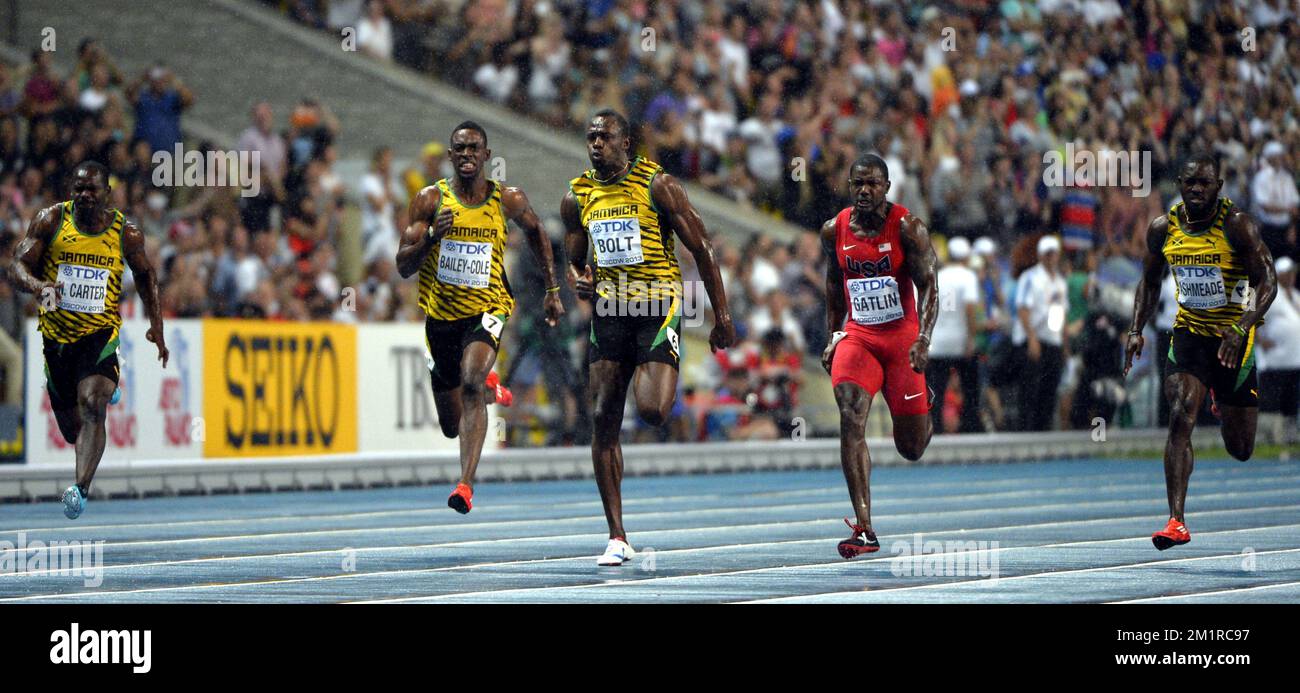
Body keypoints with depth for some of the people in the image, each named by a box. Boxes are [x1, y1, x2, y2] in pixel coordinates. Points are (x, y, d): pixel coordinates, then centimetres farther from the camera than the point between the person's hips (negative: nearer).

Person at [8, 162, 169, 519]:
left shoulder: (126, 233, -2)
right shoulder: (51, 220, -4)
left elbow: (145, 274, 16)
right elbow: (19, 265, -9)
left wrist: (156, 324, 11)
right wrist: (37, 285, -31)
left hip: (101, 334, -2)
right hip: (57, 336, 2)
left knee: (92, 408, -26)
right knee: (72, 429, 12)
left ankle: (80, 490, -35)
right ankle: (106, 390, 48)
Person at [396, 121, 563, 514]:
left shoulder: (509, 200, -4)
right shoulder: (431, 200, -6)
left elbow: (534, 231, 19)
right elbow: (403, 267, -8)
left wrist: (552, 289, 18)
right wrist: (431, 237, -26)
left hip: (487, 308, -2)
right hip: (440, 314, 2)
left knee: (471, 383, -32)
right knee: (452, 426, 13)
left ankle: (466, 485, -37)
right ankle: (488, 385, 51)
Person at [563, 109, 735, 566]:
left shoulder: (657, 185, -6)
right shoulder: (577, 197, 8)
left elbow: (701, 249, -2)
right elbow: (573, 262, 19)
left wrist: (722, 317, -3)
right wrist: (578, 281, -7)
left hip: (659, 306, -4)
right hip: (610, 309, 4)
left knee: (651, 411, -22)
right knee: (603, 420, -3)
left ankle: (661, 380, 20)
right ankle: (617, 538, 2)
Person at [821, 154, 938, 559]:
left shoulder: (907, 228, -10)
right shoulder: (835, 231, 1)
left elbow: (929, 286, -13)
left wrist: (924, 339, -27)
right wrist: (833, 336, 15)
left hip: (901, 337, -2)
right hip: (857, 337, 2)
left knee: (911, 449, 5)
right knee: (850, 420, -22)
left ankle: (924, 407, 46)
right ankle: (864, 531, -24)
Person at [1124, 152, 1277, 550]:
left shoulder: (1238, 226, -15)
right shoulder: (1162, 229, -3)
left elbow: (1267, 283, -17)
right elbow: (1150, 283, 12)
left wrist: (1241, 329, -32)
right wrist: (1136, 331, -1)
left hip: (1234, 338, -2)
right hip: (1189, 333, 2)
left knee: (1240, 450, 9)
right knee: (1181, 419, -21)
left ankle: (1224, 402, 49)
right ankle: (1176, 522, -22)